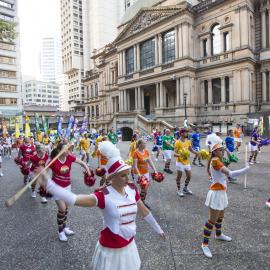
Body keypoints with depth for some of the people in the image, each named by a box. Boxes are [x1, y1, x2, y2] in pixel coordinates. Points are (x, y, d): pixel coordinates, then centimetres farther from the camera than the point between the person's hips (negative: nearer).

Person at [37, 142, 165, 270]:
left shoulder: (132, 189, -9)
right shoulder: (104, 196, -25)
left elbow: (144, 211, 5)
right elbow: (74, 199, -39)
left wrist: (158, 229, 16)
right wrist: (48, 184, -51)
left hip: (129, 246, 5)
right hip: (111, 249, -4)